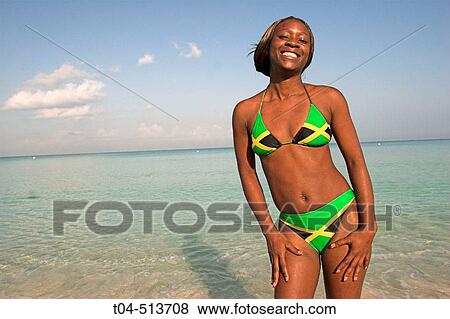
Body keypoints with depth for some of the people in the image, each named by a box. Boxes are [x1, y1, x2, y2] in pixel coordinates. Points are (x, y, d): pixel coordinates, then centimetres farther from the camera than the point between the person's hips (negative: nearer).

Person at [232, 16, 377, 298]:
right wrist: (270, 233, 0)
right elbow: (248, 175, 5)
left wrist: (368, 229, -4)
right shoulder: (245, 111, 0)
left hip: (343, 218, 0)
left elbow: (356, 161, 1)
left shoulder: (329, 98, -1)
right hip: (294, 230, 1)